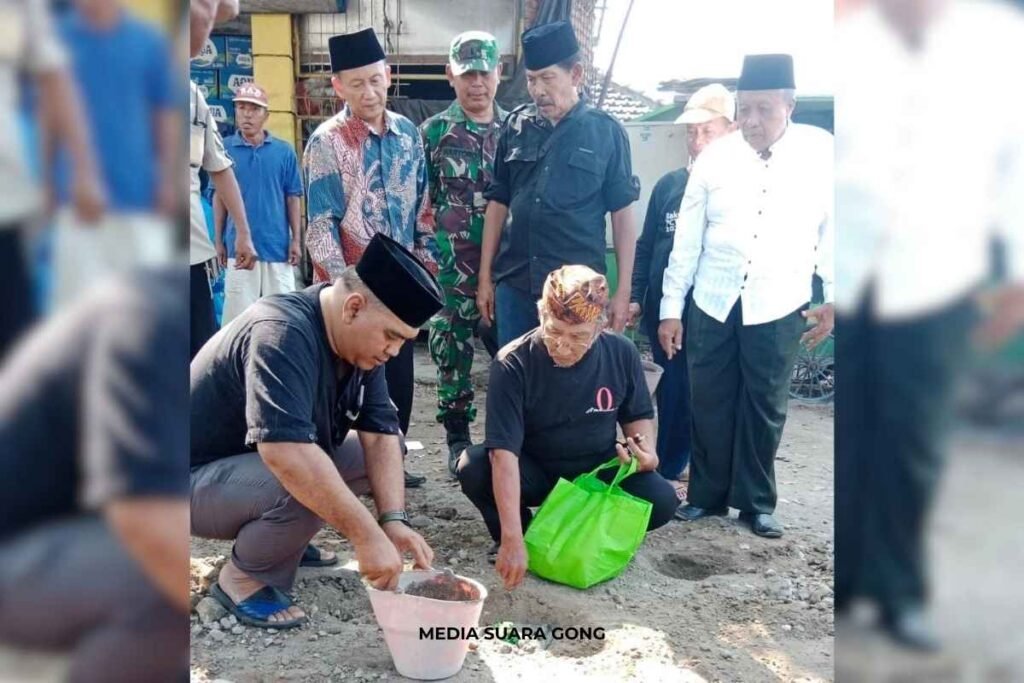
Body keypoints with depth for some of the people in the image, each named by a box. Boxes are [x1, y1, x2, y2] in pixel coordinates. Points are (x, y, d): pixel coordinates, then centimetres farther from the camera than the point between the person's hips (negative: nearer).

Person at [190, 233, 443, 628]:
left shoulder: (358, 339, -5)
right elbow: (286, 451, -44)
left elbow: (380, 431, -9)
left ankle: (281, 537, 7)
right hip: (202, 479, -8)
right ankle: (243, 579, -7)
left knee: (378, 454, -3)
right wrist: (368, 536, -41)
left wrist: (394, 520, -22)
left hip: (260, 467, 9)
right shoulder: (283, 334, -32)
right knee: (304, 487, -34)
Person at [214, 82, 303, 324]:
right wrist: (218, 240, 4)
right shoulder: (224, 149, -1)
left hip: (277, 244, 1)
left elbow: (293, 197, 4)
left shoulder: (284, 151, 0)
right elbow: (219, 196, 5)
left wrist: (296, 240, 1)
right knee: (238, 312, 6)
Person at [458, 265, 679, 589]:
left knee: (661, 500, -24)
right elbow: (504, 453, -32)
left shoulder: (621, 353, -14)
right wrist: (512, 539, -40)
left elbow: (638, 415, 4)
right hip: (533, 474, -2)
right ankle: (527, 532, 0)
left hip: (598, 472, 2)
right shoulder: (513, 363, -25)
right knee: (473, 468, -31)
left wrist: (646, 450, -19)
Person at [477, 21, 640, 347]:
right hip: (514, 285, 3)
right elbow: (498, 202, 10)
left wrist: (623, 291, -2)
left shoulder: (606, 131, -2)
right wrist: (485, 276, 9)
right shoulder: (516, 126, 5)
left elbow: (621, 213, 0)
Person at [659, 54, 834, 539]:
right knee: (709, 403, 8)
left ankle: (756, 503, 25)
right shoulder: (715, 157, -1)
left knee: (765, 407, 9)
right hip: (712, 304, 1)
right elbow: (687, 239, 1)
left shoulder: (820, 153, -4)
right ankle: (707, 494, 25)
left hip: (778, 308, -1)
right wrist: (671, 307, 1)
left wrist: (834, 299, 0)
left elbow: (832, 229, 2)